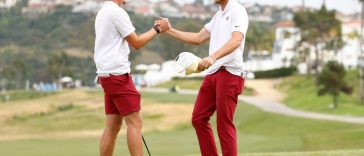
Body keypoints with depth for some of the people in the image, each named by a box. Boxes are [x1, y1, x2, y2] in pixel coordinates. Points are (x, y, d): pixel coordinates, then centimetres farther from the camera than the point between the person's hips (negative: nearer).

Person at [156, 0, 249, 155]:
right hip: (212, 73, 9)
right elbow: (198, 38, 27)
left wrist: (213, 57, -37)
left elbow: (236, 40, -23)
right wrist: (169, 30, 22)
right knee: (198, 119, 7)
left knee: (224, 124, -7)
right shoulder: (218, 15, 20)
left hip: (230, 73, -8)